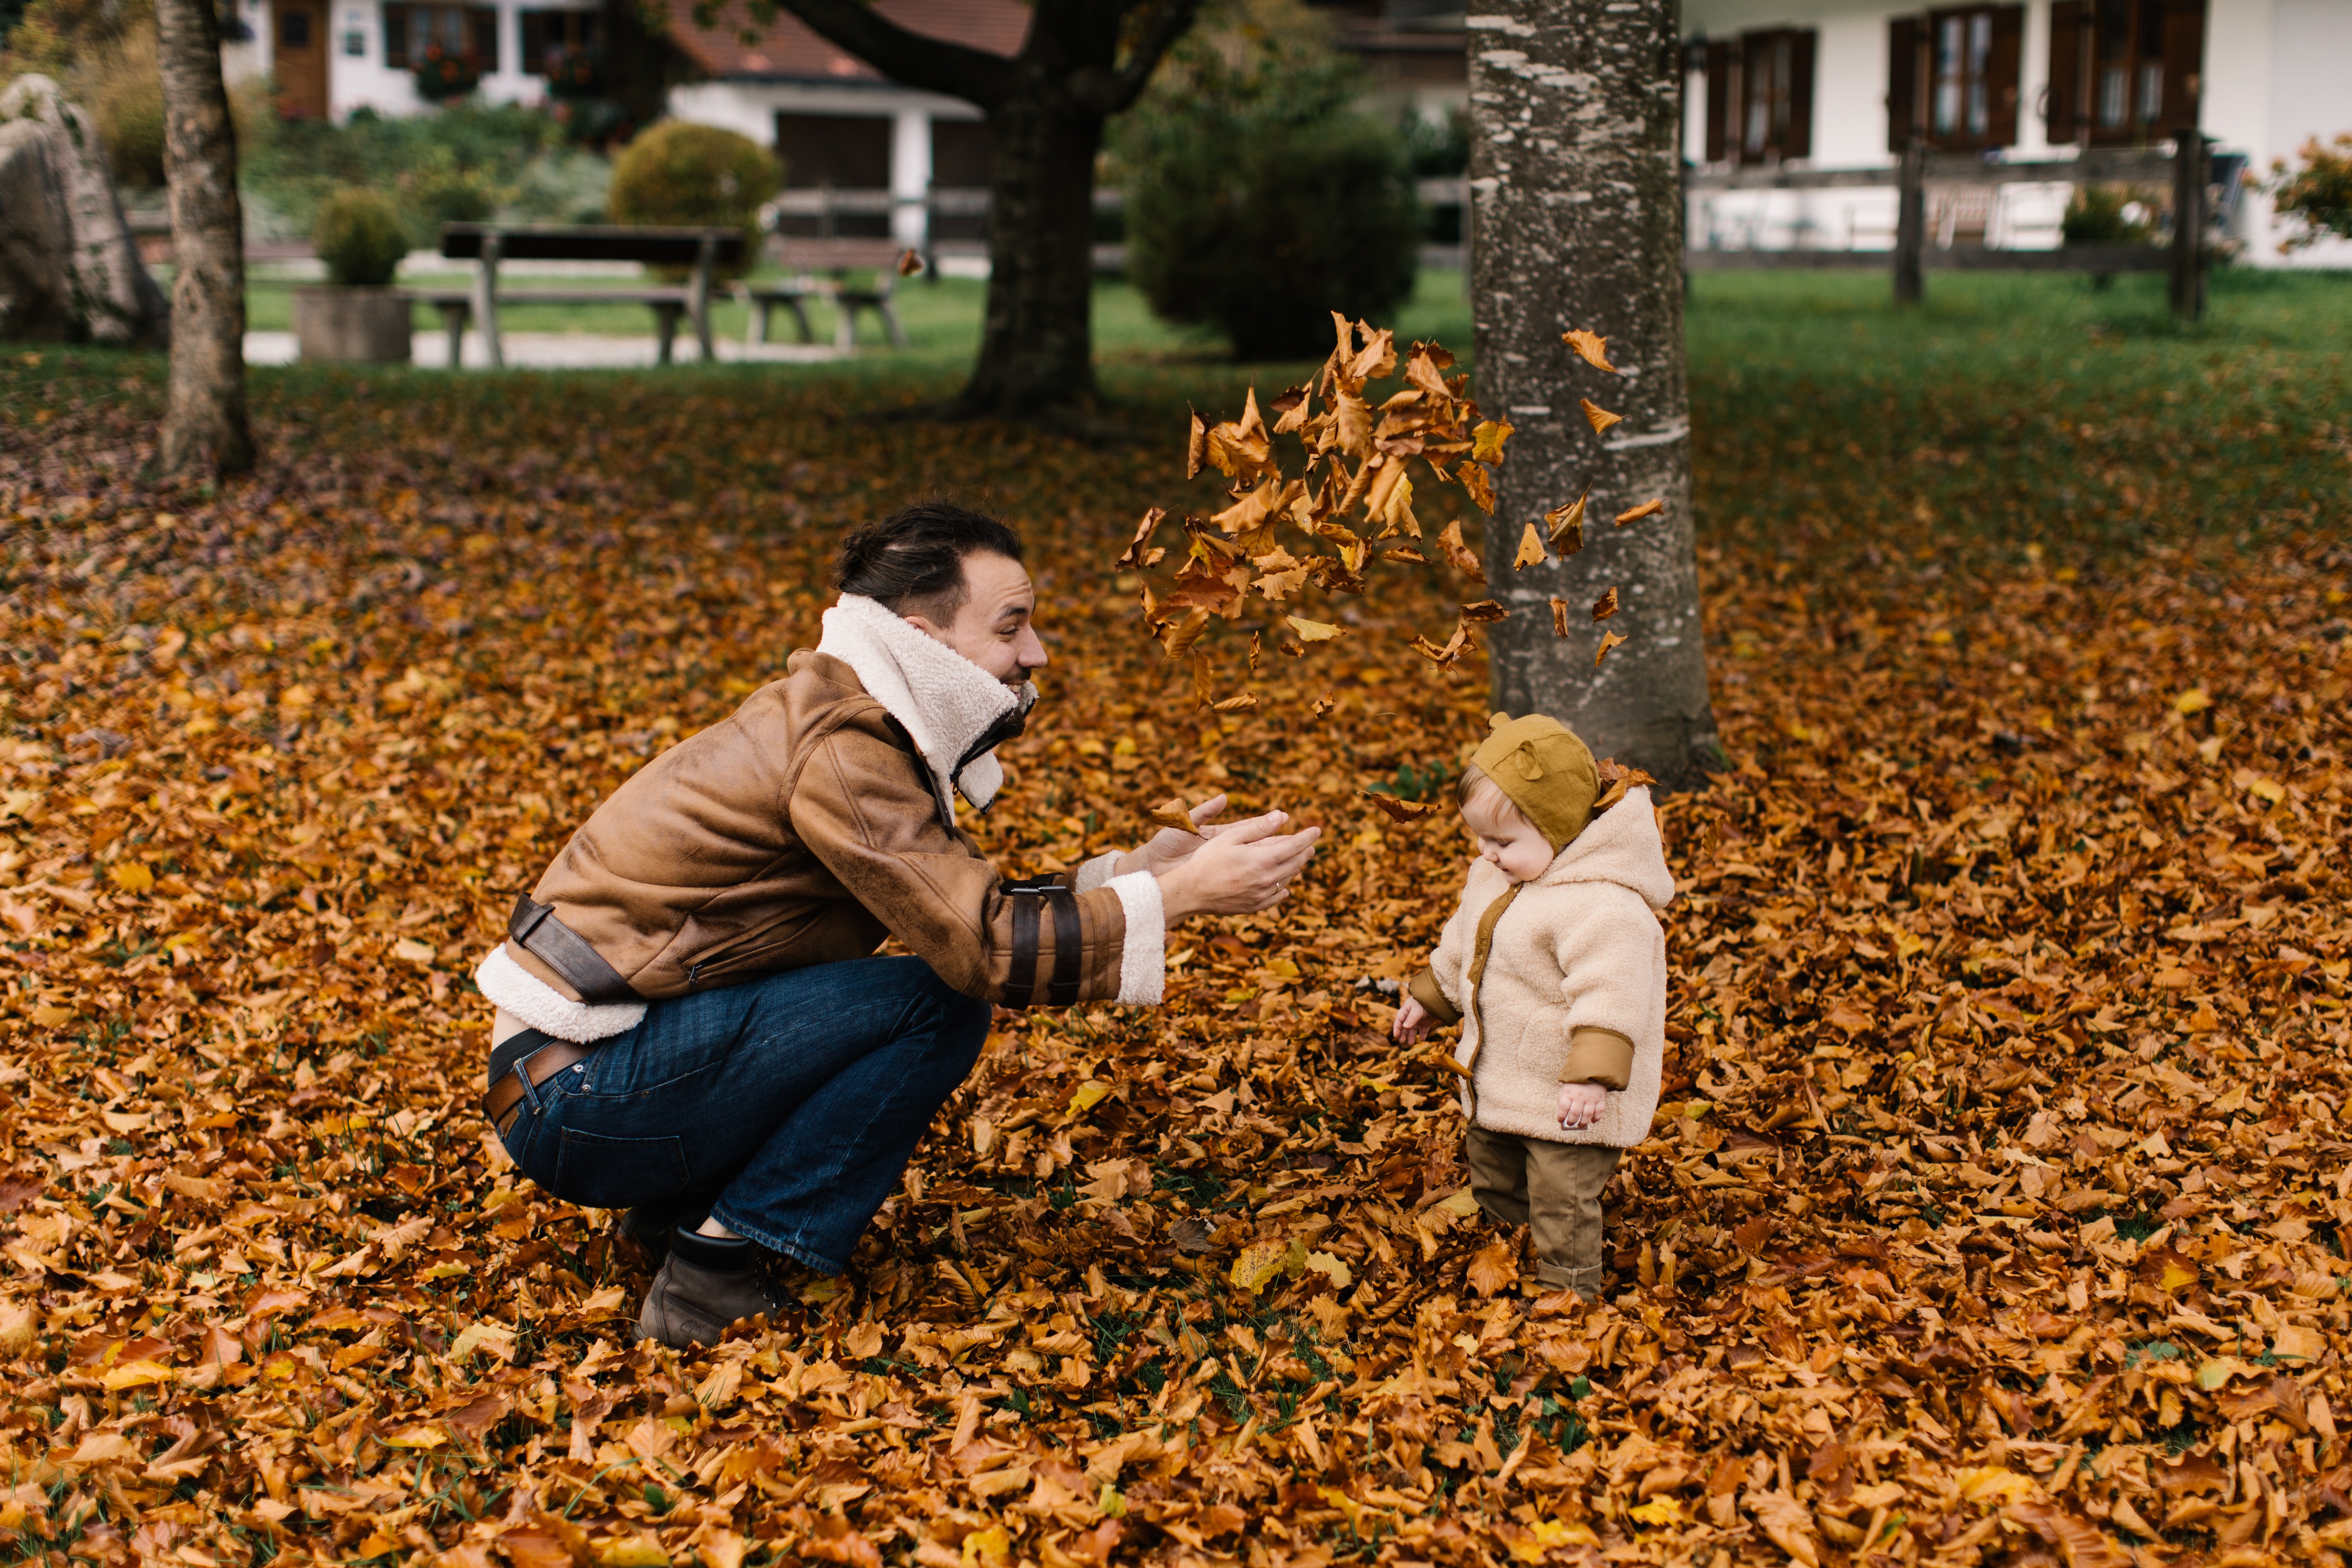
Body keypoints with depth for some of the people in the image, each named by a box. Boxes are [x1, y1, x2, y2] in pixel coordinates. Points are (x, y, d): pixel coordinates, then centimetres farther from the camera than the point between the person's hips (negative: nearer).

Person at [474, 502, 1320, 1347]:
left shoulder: (856, 722, 12)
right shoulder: (839, 752, -20)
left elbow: (972, 907, 15)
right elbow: (985, 950, -24)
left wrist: (1145, 866, 6)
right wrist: (1182, 895, -19)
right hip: (575, 1098, -10)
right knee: (937, 1004, -17)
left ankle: (681, 1206, 10)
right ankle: (717, 1277, -12)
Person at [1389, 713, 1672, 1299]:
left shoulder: (1603, 907, -30)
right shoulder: (1499, 877, 2)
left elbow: (1609, 991, -35)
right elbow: (1463, 944, 19)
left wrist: (1593, 1075, -40)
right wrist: (1429, 997, 26)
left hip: (1567, 1098, -10)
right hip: (1498, 1084, 10)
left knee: (1562, 1207, -3)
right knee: (1493, 1178, 26)